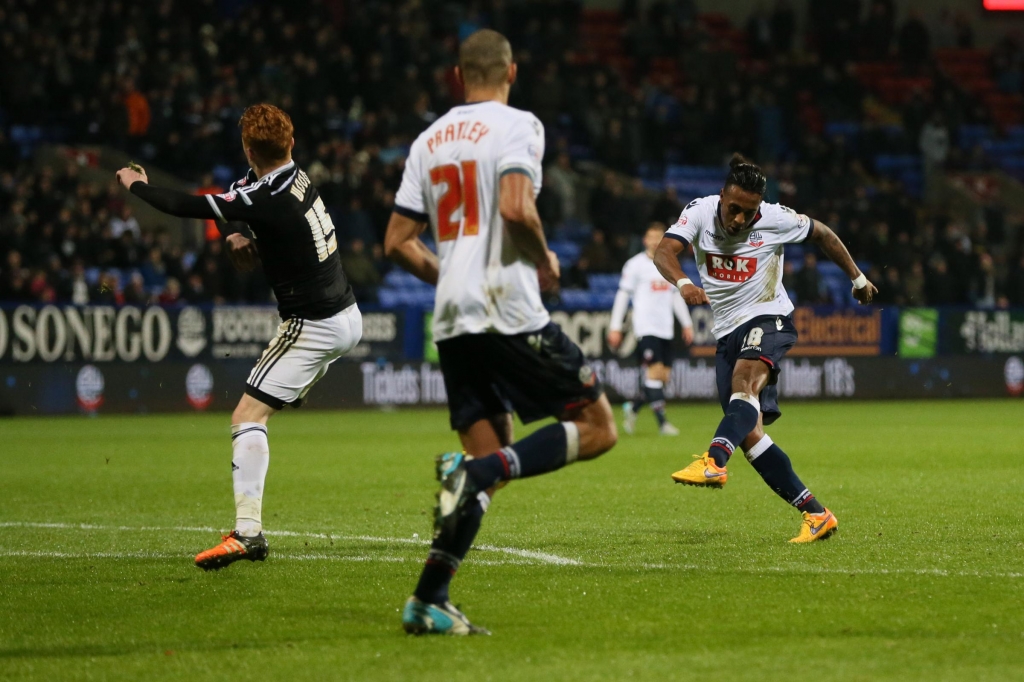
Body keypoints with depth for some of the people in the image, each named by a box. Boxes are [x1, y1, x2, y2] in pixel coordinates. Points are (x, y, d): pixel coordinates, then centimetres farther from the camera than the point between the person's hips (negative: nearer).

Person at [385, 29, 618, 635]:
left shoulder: (429, 140, 17)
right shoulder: (518, 126, -2)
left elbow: (398, 242, 15)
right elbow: (516, 208, -19)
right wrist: (546, 260, -1)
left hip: (453, 320, 7)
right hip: (510, 311, -7)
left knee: (492, 459, 10)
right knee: (597, 428, 1)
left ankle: (429, 601, -1)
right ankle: (477, 470, -20)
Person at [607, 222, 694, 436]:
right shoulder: (635, 265, -2)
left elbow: (676, 296, 23)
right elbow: (622, 296, -2)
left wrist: (687, 324, 20)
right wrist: (615, 328, -6)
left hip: (665, 329, 6)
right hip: (645, 328, -6)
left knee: (663, 376, 3)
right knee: (655, 372, -14)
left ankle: (632, 407, 22)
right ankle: (662, 422, -13)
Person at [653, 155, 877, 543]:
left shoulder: (777, 220, -8)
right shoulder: (701, 213, -6)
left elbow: (821, 234, 11)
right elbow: (664, 252, -20)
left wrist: (857, 278, 20)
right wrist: (682, 283, -41)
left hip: (768, 320, -4)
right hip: (727, 332, 4)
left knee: (745, 379, -36)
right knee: (750, 433, -4)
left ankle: (713, 462, -59)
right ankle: (815, 514, 0)